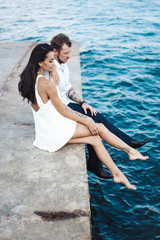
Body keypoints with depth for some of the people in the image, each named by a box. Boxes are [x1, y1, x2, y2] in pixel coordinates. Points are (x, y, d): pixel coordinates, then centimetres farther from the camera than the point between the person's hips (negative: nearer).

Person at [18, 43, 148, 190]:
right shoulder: (47, 84, -24)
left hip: (45, 131, 9)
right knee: (100, 128, 0)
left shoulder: (29, 79, 4)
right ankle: (131, 151, 17)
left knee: (95, 139, 7)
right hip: (55, 131, -9)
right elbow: (62, 111, -14)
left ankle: (117, 174, 12)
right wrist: (87, 122, -5)